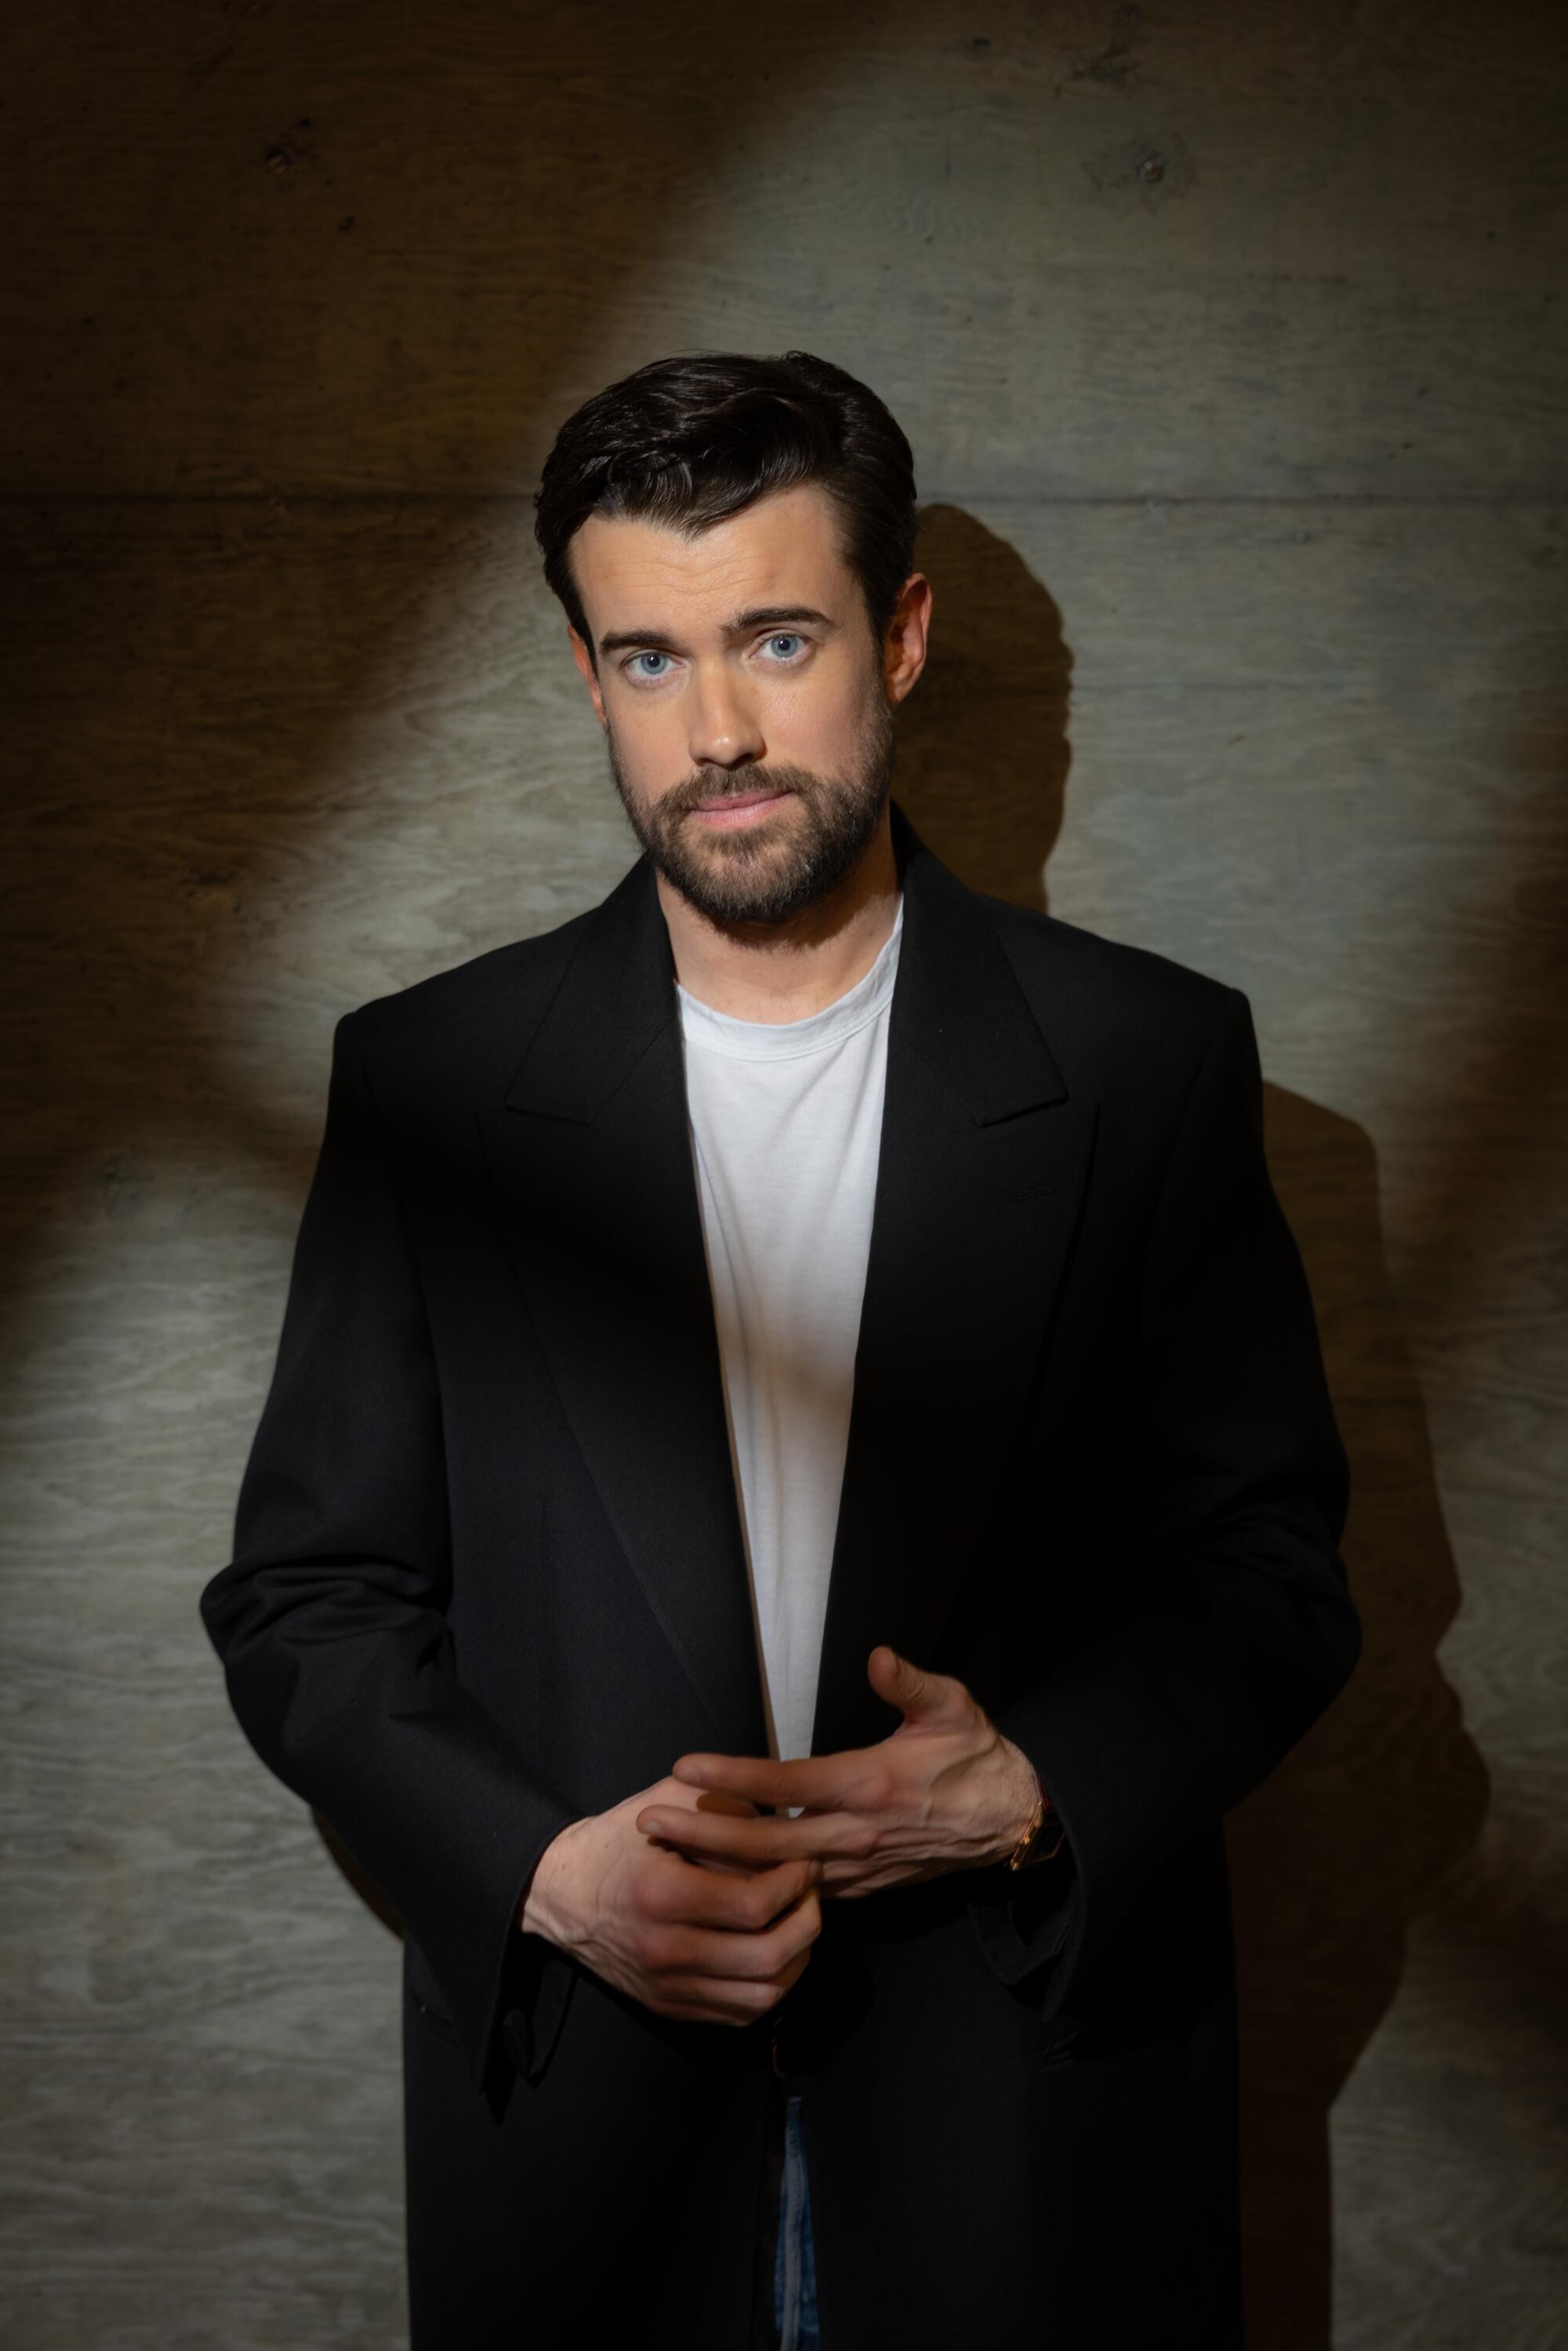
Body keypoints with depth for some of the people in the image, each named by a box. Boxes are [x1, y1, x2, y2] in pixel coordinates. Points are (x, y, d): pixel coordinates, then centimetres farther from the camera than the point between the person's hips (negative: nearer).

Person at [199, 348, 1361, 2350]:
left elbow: (1271, 1567, 1)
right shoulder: (429, 1079, -1)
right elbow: (302, 1596, 1)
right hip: (584, 2113, 1)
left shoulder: (1148, 1063, -3)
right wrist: (549, 1869, -14)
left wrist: (1034, 1790, -16)